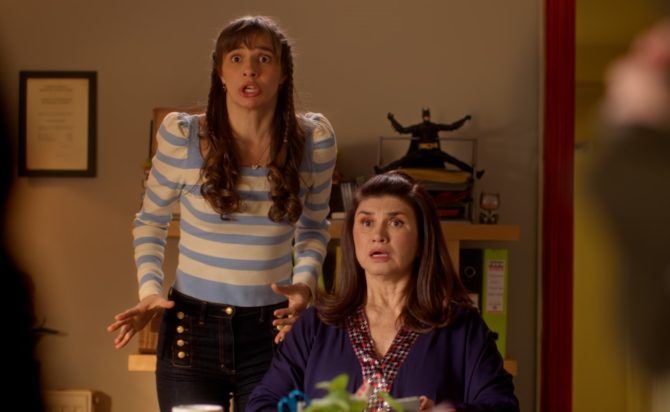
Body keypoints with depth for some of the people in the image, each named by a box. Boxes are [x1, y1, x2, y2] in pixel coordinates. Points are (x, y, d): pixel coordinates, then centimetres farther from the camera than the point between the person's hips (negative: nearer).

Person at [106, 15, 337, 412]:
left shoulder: (314, 139, -4)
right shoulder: (182, 136, -9)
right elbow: (150, 222, 6)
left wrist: (304, 282, -7)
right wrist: (150, 290, -8)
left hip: (273, 329, 1)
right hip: (192, 327, -1)